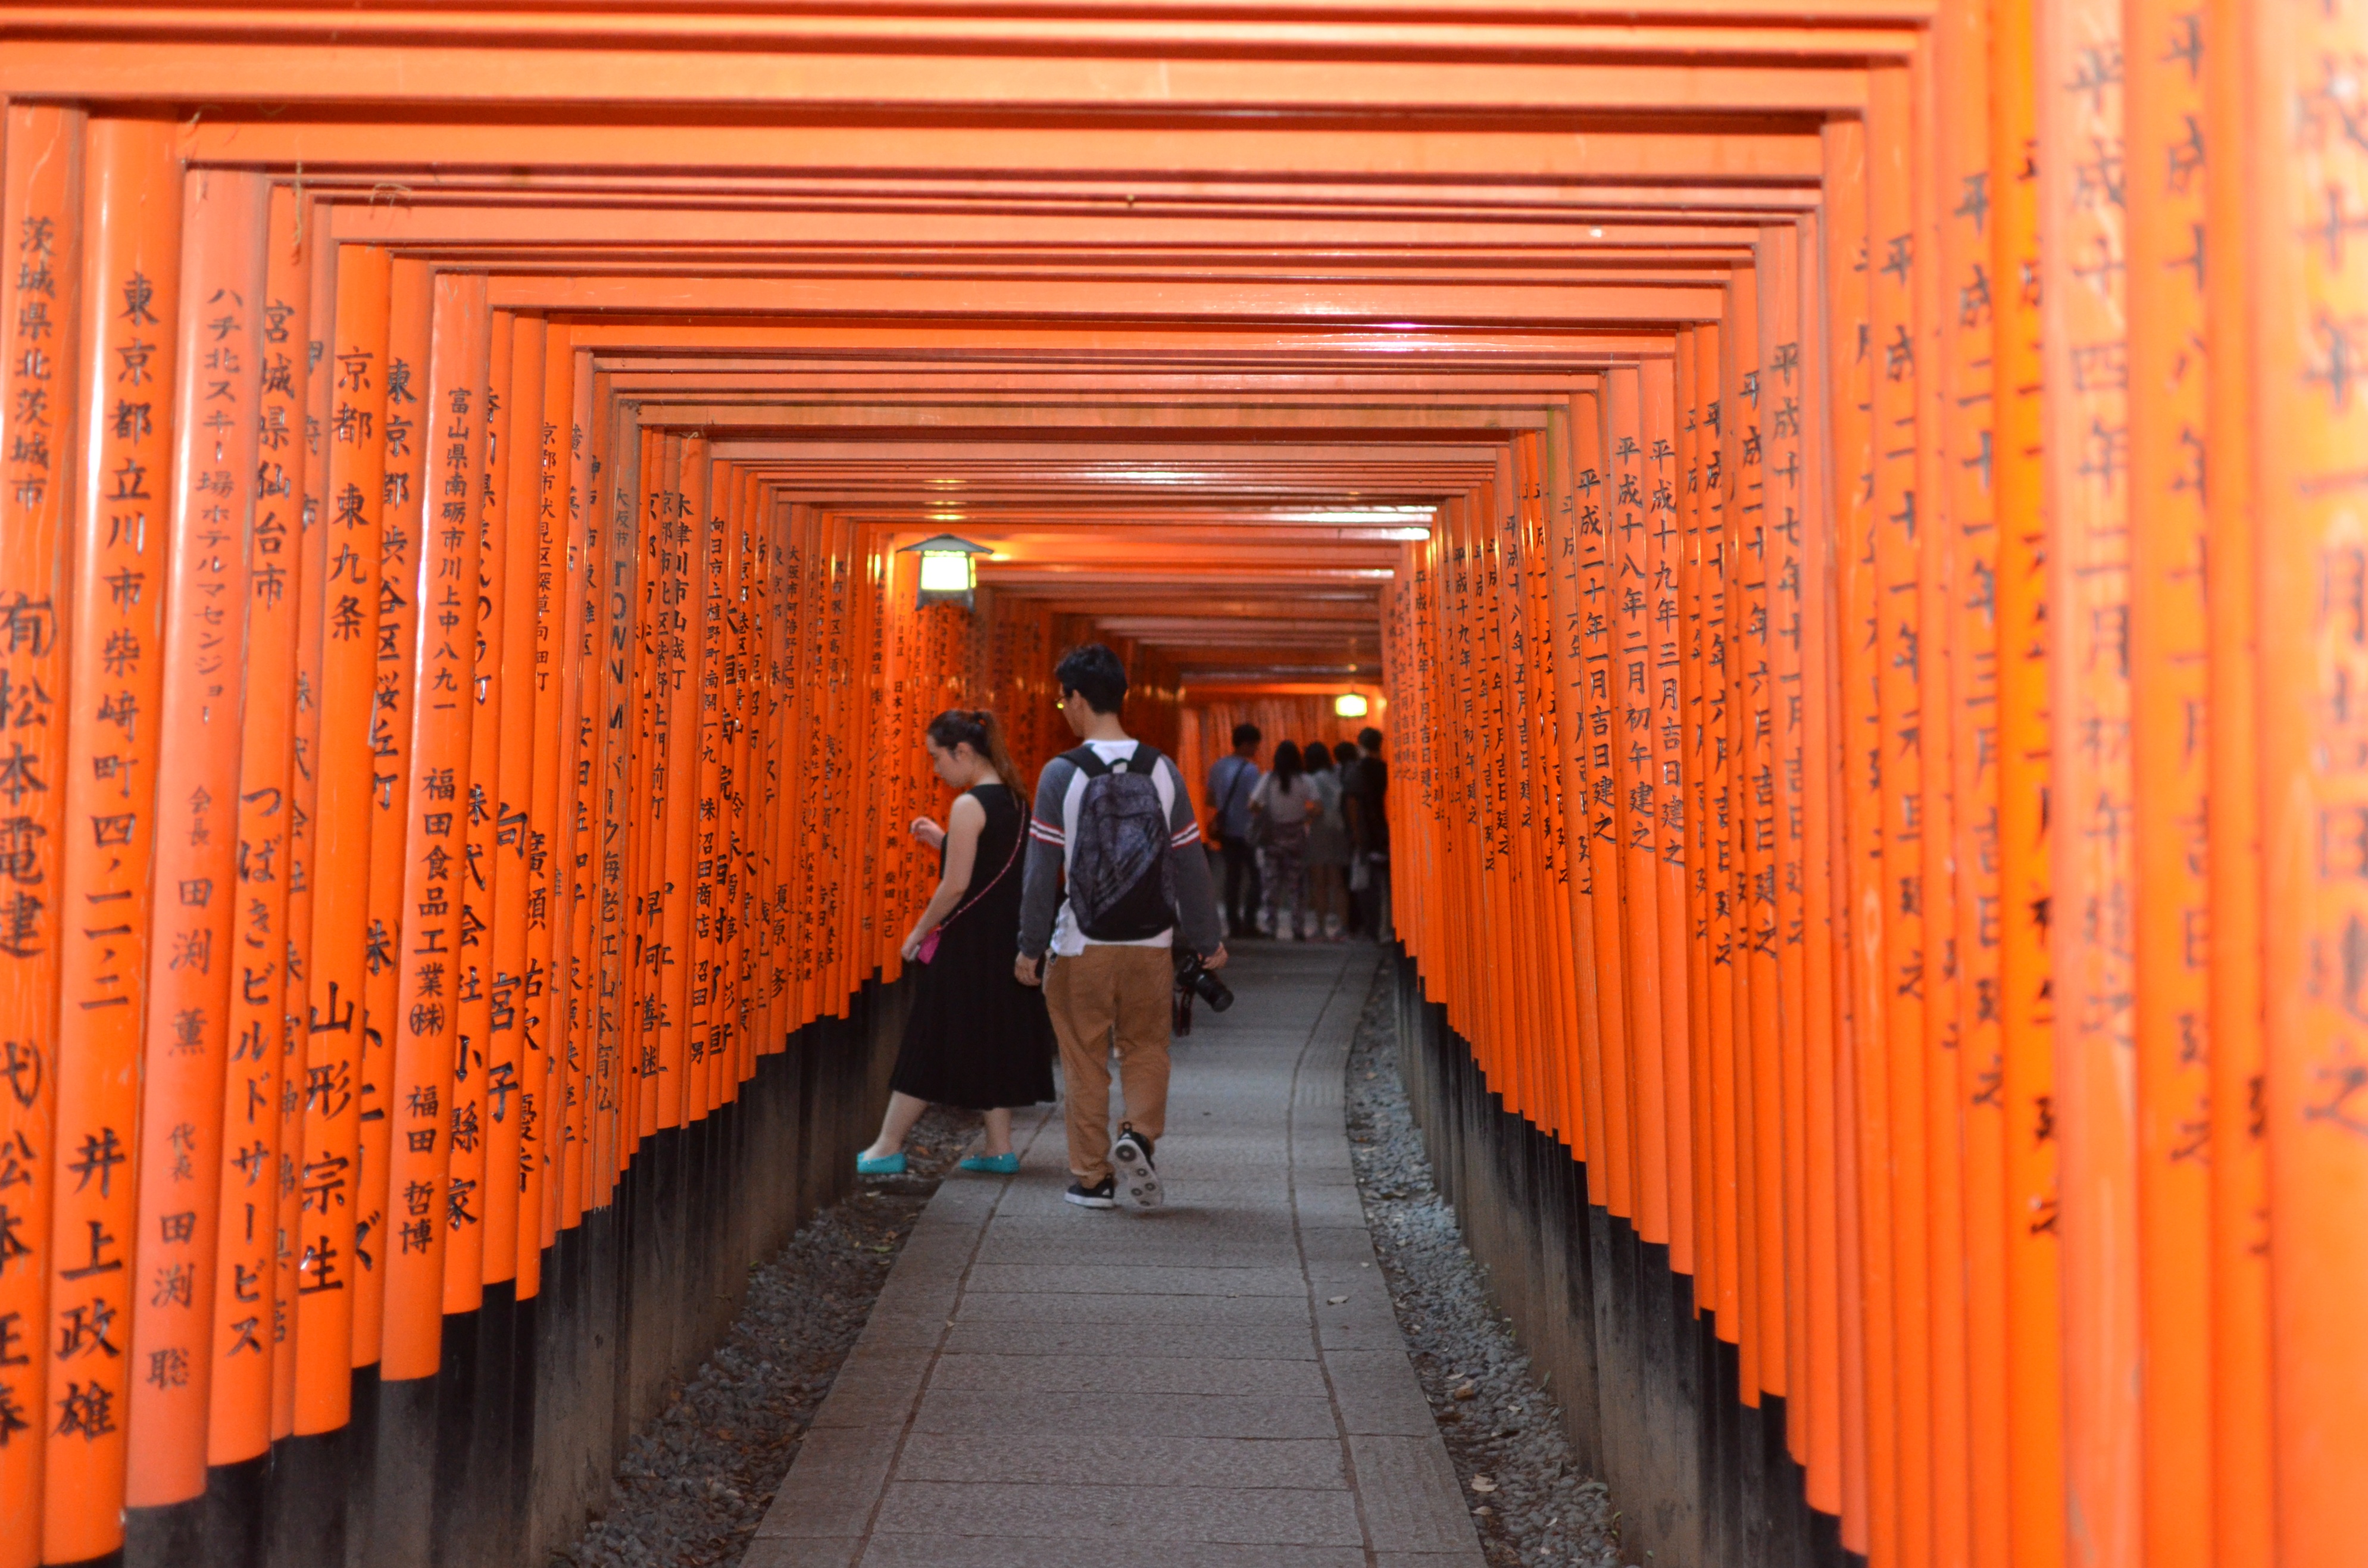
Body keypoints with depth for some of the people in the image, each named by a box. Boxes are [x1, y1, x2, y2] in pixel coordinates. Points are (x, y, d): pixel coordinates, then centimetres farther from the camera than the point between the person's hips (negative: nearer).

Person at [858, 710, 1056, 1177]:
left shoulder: (969, 806, -15)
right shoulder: (1013, 801, 10)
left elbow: (956, 885, -18)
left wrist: (920, 932, -8)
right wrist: (943, 841, 11)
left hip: (968, 944, -8)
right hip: (1007, 942, 8)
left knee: (930, 1046, 0)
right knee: (994, 1043, 13)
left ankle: (887, 1150, 9)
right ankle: (1000, 1149, 16)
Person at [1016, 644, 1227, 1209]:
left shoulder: (1061, 774, -9)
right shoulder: (1162, 771, 0)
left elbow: (1043, 871, -8)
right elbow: (1189, 864, 2)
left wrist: (1031, 946, 0)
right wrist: (1208, 940, 11)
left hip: (1081, 944, -2)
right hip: (1150, 941, 2)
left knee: (1085, 1059, 8)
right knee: (1146, 1047, 16)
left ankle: (1093, 1178, 13)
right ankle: (1139, 1134, -6)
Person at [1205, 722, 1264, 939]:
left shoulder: (1218, 767, 7)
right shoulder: (1251, 770, -15)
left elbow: (1210, 800, 12)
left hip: (1226, 830, 6)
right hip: (1248, 832, -6)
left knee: (1232, 877, 10)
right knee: (1256, 876, 3)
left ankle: (1234, 925, 10)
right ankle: (1250, 923, -2)